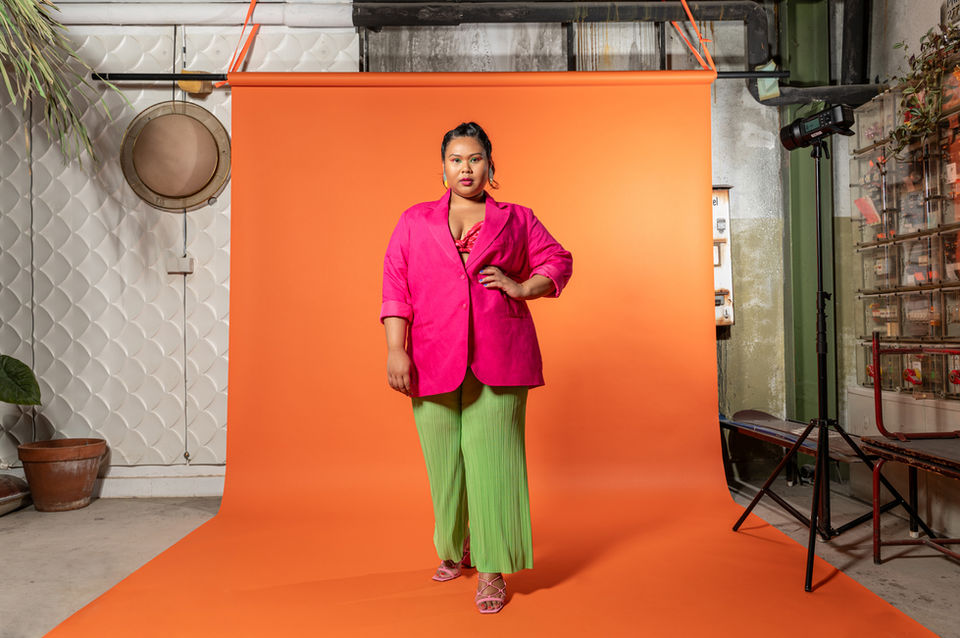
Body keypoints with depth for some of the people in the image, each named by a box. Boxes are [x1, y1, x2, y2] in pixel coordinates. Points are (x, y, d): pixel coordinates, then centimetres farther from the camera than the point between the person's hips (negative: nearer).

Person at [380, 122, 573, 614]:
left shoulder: (516, 219, 13)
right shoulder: (414, 221, 13)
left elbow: (558, 260, 16)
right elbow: (395, 286, 5)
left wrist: (522, 287, -3)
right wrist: (396, 350, -5)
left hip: (498, 360, -1)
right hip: (434, 361, 1)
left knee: (492, 459, -3)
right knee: (444, 461, 8)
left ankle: (491, 570, 9)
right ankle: (454, 549, 32)